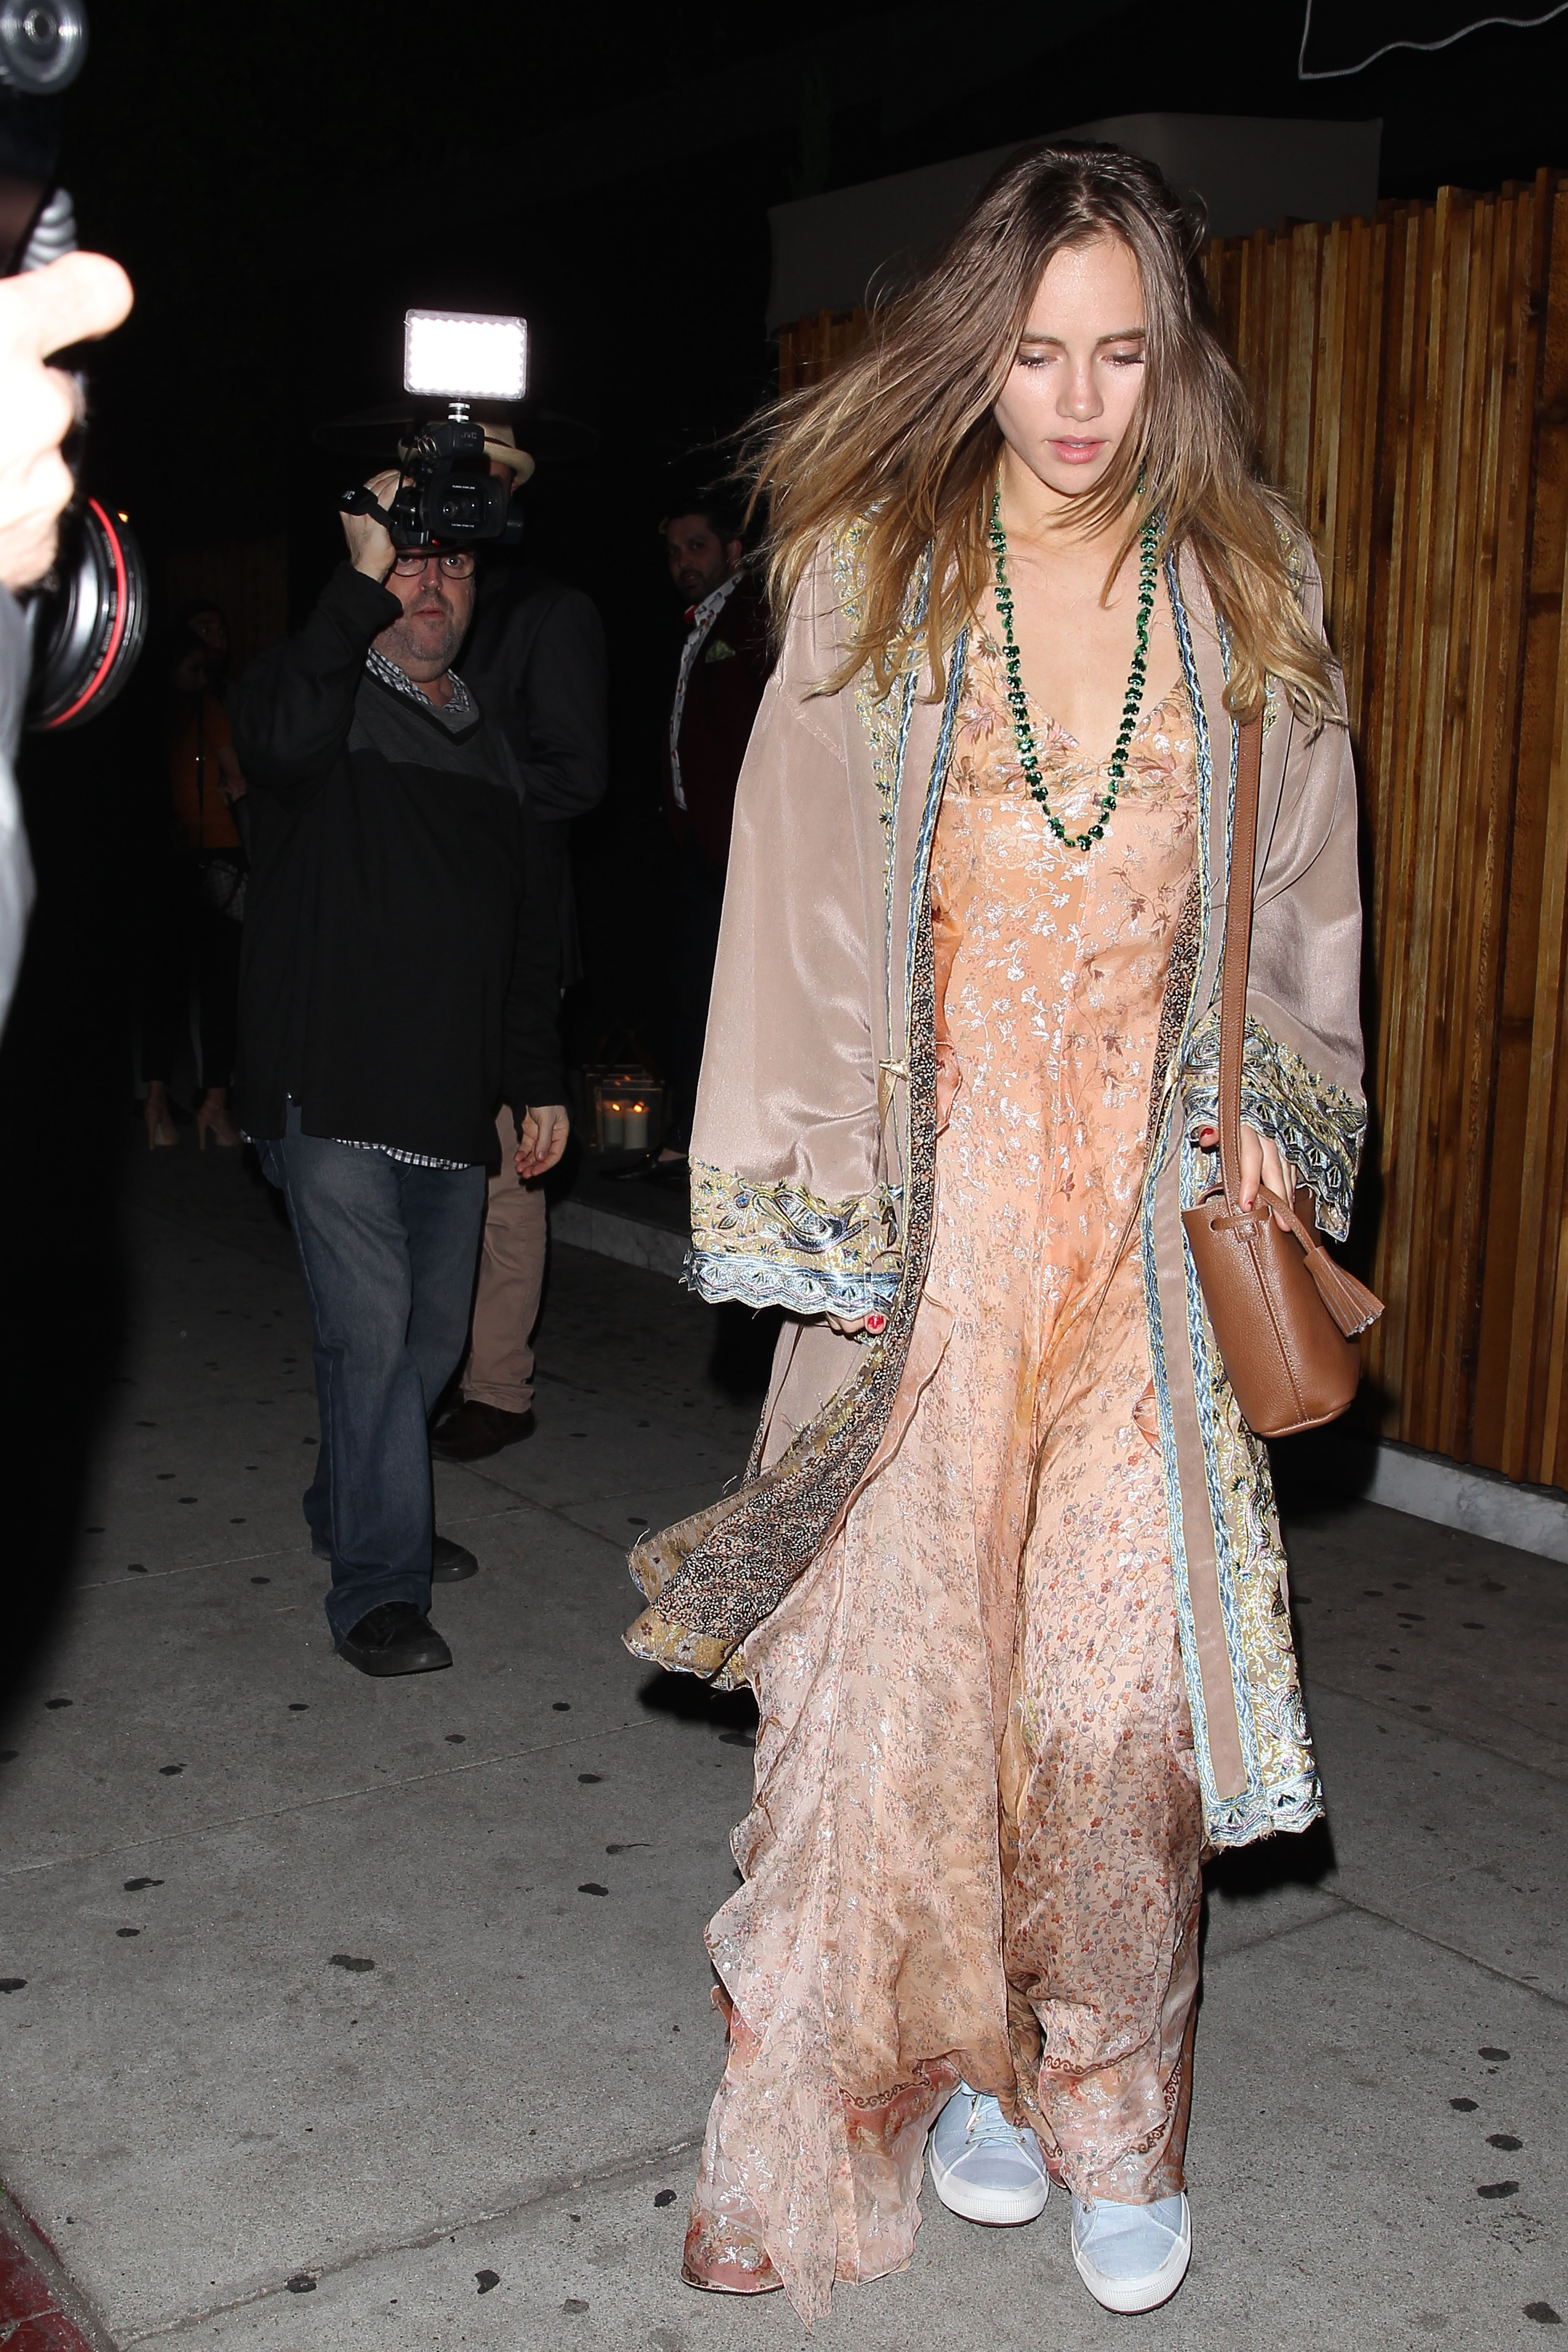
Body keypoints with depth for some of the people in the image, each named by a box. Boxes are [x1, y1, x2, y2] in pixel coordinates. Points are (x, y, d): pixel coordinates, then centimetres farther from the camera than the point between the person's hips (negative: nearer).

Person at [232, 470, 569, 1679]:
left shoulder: (488, 747, 19)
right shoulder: (327, 699, 1)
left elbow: (530, 930, 23)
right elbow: (280, 740, -27)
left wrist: (540, 1079, 18)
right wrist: (362, 581, -28)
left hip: (452, 1103, 6)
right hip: (334, 1092, -6)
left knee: (433, 1335, 13)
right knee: (371, 1332, -9)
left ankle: (355, 1507, 34)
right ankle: (379, 1584, 0)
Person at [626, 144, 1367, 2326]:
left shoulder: (1247, 597, 7)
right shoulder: (873, 575, 2)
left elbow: (1302, 902, 15)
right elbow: (801, 896, 0)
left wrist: (1283, 1122, 3)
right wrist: (815, 1217, -5)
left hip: (1155, 1209, 1)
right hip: (928, 1213, 0)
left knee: (1128, 1674, 1)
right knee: (910, 1647, 4)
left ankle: (1114, 2120, 22)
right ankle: (958, 2062, 27)